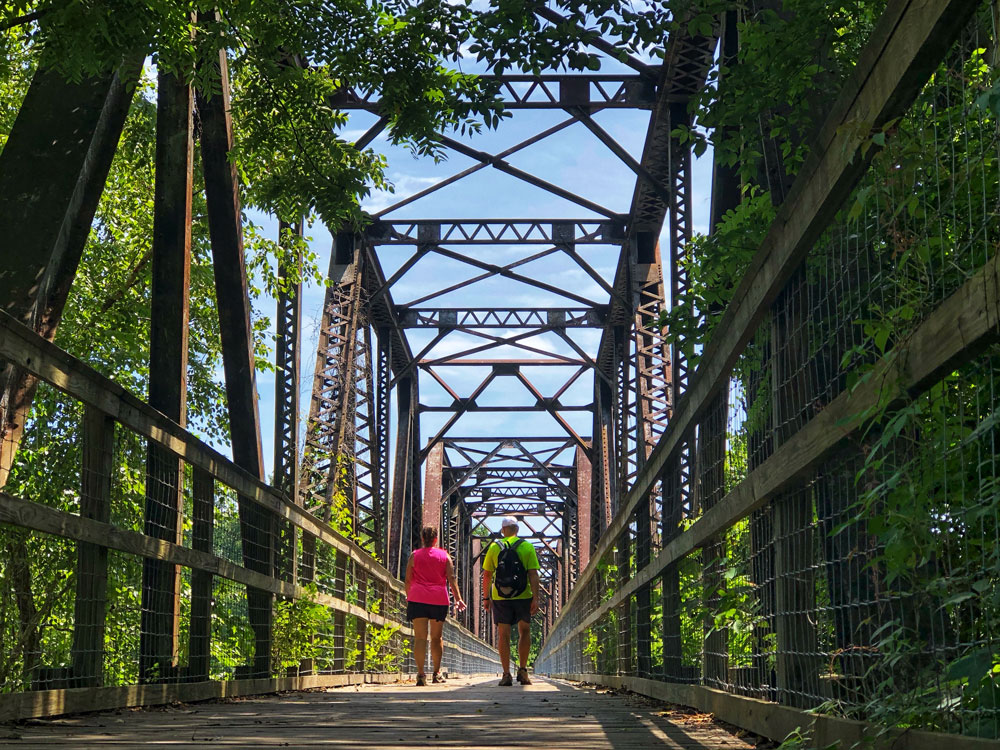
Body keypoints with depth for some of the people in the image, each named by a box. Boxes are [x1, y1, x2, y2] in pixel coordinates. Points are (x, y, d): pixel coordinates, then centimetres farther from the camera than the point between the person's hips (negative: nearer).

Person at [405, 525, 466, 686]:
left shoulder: (415, 555, 5)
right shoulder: (444, 555, 7)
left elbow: (408, 580, 5)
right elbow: (451, 578, 0)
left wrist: (408, 597, 19)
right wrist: (458, 599, -1)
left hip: (418, 599, -1)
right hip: (439, 600, 1)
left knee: (420, 637, -4)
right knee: (436, 637, 13)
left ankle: (420, 674, -15)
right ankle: (437, 673, 16)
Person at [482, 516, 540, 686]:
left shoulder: (494, 547, 3)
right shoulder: (527, 547, 0)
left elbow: (486, 575, 4)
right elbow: (533, 574, -7)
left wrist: (486, 597, 12)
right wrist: (535, 598, -8)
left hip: (500, 598, 0)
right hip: (523, 596, 0)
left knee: (503, 635, 4)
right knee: (524, 632, 15)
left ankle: (506, 674, -2)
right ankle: (522, 670, 7)